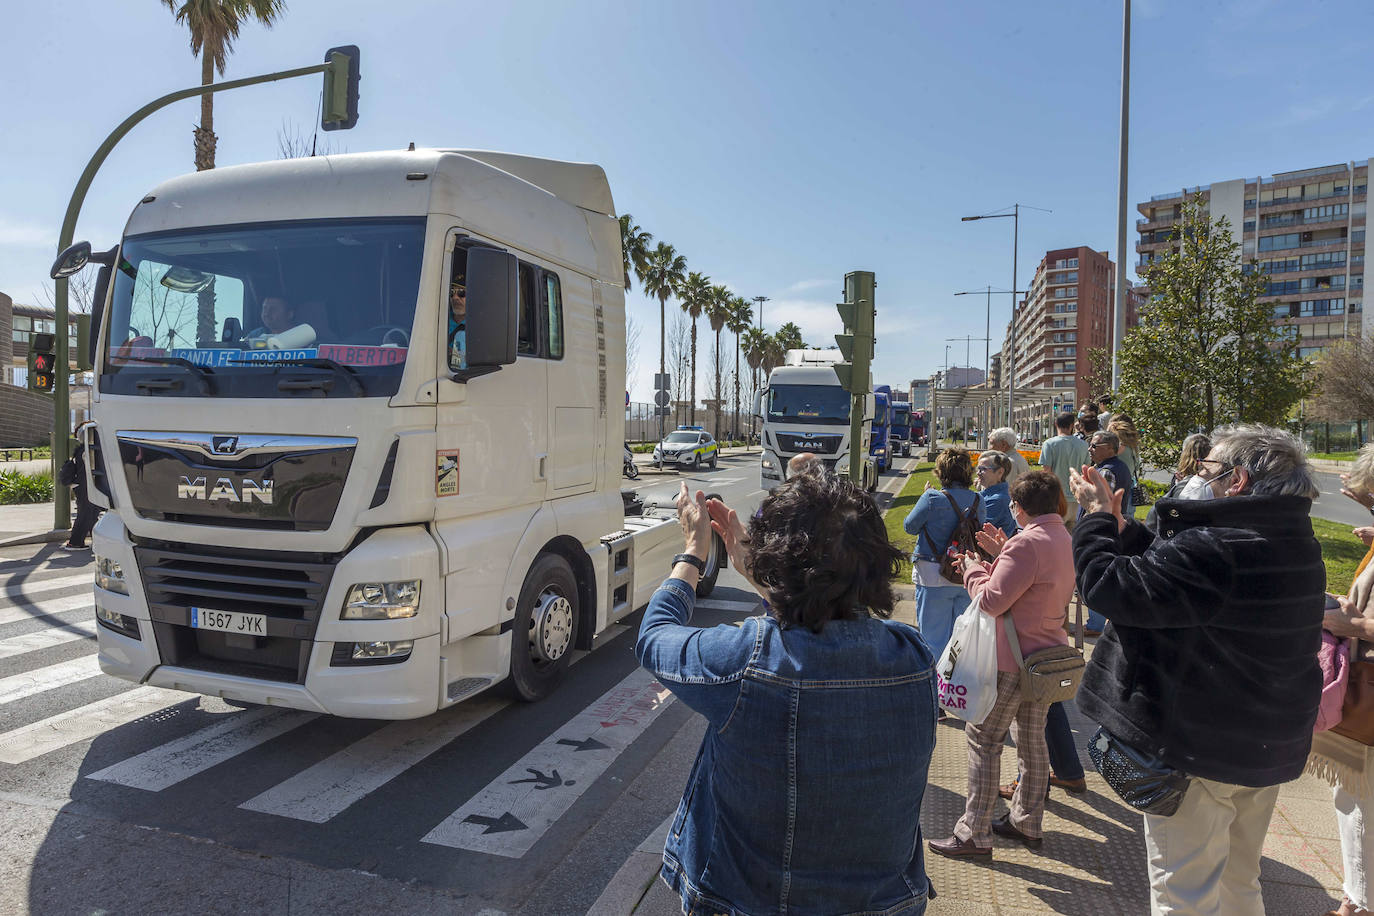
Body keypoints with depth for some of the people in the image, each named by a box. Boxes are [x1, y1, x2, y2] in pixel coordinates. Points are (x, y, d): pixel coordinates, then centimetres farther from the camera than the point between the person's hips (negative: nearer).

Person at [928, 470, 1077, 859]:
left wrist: (973, 568, -5)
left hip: (1013, 659, -9)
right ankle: (1028, 823, 32)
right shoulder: (1066, 540, 6)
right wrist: (998, 556, 14)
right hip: (1048, 653, 9)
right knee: (1032, 739, 19)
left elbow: (992, 600, -22)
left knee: (983, 739, 0)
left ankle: (974, 835, 6)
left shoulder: (1027, 543, -22)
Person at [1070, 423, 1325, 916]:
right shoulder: (1298, 543, 4)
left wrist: (1097, 516, -11)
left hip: (1200, 749, -9)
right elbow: (1168, 567, 8)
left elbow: (1108, 585, -26)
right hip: (1269, 746, 9)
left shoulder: (1215, 550, -30)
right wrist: (1117, 523, 7)